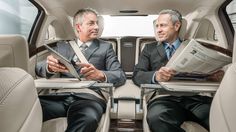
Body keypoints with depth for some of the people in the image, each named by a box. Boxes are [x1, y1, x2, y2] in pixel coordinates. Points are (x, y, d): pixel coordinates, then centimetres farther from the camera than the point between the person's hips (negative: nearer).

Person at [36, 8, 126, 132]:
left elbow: (121, 76, 4)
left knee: (88, 119, -38)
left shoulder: (105, 47, 15)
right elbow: (39, 68, 10)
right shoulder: (62, 46, 20)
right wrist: (50, 66, -16)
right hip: (61, 96, 2)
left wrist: (100, 74, -20)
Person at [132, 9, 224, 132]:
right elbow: (137, 75, 5)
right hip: (164, 97, 0)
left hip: (195, 96, 1)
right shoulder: (150, 48, 18)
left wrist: (215, 74, -10)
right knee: (157, 117, -35)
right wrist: (156, 76, -17)